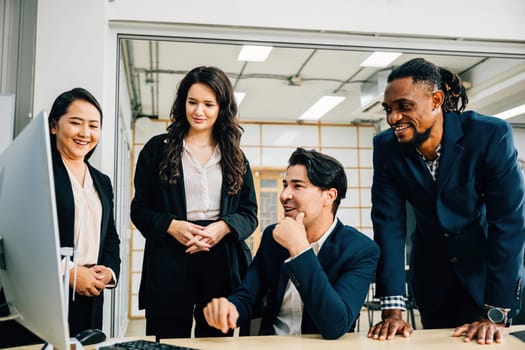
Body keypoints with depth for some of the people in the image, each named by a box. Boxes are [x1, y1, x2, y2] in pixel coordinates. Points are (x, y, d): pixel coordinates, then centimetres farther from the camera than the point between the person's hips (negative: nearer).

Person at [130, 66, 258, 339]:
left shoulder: (235, 157, 12)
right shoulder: (158, 148, 5)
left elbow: (249, 214, 9)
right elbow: (139, 209, 5)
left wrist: (223, 227, -13)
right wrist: (171, 226, -15)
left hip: (223, 263, 2)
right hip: (169, 265, -2)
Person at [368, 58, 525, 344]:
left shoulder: (491, 135, -25)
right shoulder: (386, 147, -17)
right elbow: (388, 224, -18)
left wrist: (495, 314, -26)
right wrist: (392, 309, -23)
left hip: (487, 266, -2)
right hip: (432, 270, 3)